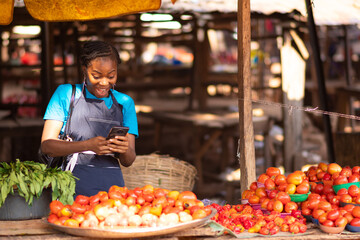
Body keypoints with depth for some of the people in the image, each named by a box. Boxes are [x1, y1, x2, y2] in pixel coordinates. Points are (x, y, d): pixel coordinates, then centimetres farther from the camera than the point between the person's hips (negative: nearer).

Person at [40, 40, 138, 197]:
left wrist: (125, 150, -12)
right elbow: (46, 146, -1)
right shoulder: (65, 94, 7)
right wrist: (88, 145, -16)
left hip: (111, 187, 2)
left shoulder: (125, 103, 14)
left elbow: (128, 162, 12)